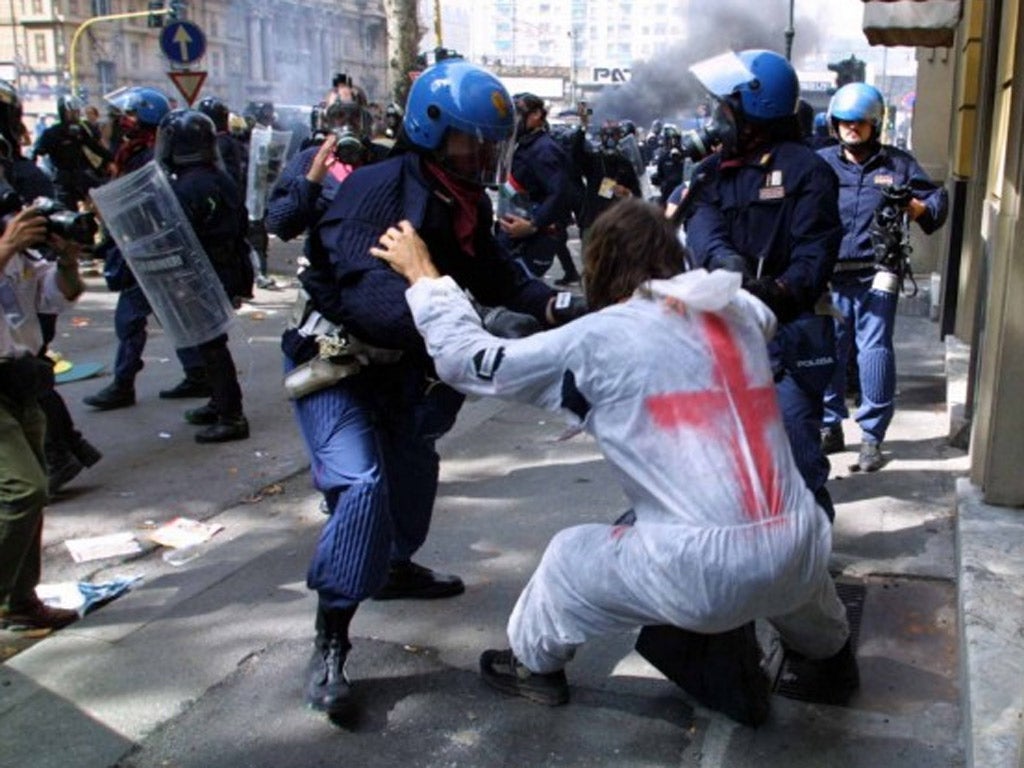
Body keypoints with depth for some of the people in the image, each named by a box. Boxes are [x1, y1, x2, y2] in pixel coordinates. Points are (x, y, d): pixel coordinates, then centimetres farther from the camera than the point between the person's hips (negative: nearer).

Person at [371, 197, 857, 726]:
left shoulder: (598, 337, -1)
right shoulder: (738, 310, 12)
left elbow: (467, 360, 5)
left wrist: (423, 277, 19)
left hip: (706, 576, -5)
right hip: (802, 557, 5)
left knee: (570, 555, 23)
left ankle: (535, 665, 45)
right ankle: (830, 650, 60)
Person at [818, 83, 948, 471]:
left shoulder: (898, 163, 10)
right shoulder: (820, 163, 8)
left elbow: (938, 196, 13)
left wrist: (922, 209, -8)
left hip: (876, 276, -1)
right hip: (829, 275, 1)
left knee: (875, 352, -4)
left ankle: (872, 436, 5)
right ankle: (830, 427, 21)